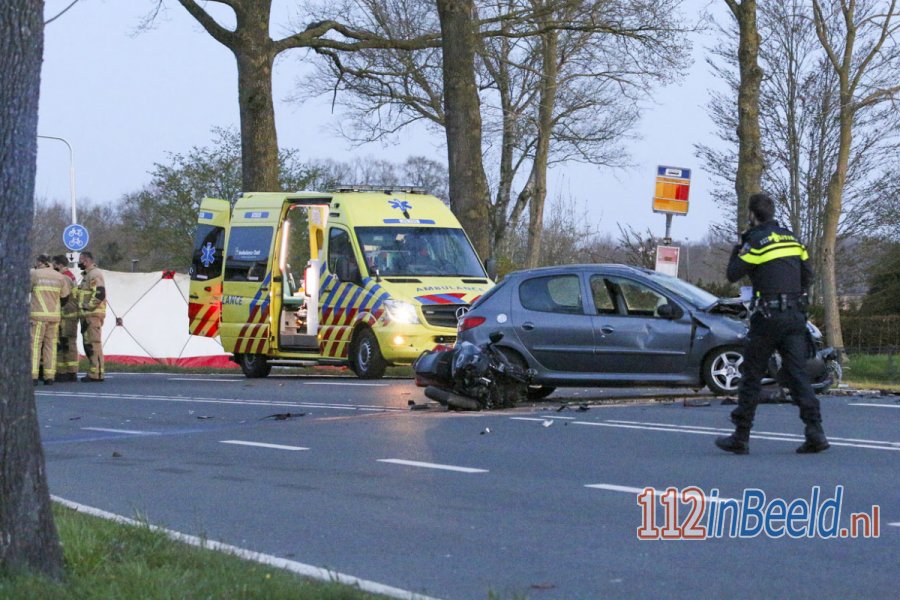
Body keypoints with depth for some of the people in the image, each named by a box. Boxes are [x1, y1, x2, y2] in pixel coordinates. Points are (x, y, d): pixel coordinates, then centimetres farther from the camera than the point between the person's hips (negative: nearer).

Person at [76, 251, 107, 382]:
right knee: (88, 344, 12)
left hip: (93, 315, -11)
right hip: (87, 315, 11)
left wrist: (88, 307, -20)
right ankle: (93, 372, 16)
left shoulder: (94, 274, -11)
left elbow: (100, 294, -22)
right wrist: (84, 308, 19)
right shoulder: (88, 275, 22)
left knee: (93, 344, -12)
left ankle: (96, 374, -14)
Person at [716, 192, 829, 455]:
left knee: (751, 376, 3)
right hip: (796, 315, 5)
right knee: (798, 374, 2)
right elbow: (807, 274, 16)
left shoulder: (757, 241, -8)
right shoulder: (791, 238, 12)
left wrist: (739, 246, 8)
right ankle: (815, 432, -10)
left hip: (768, 316, -5)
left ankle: (740, 438, 7)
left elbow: (732, 274, -6)